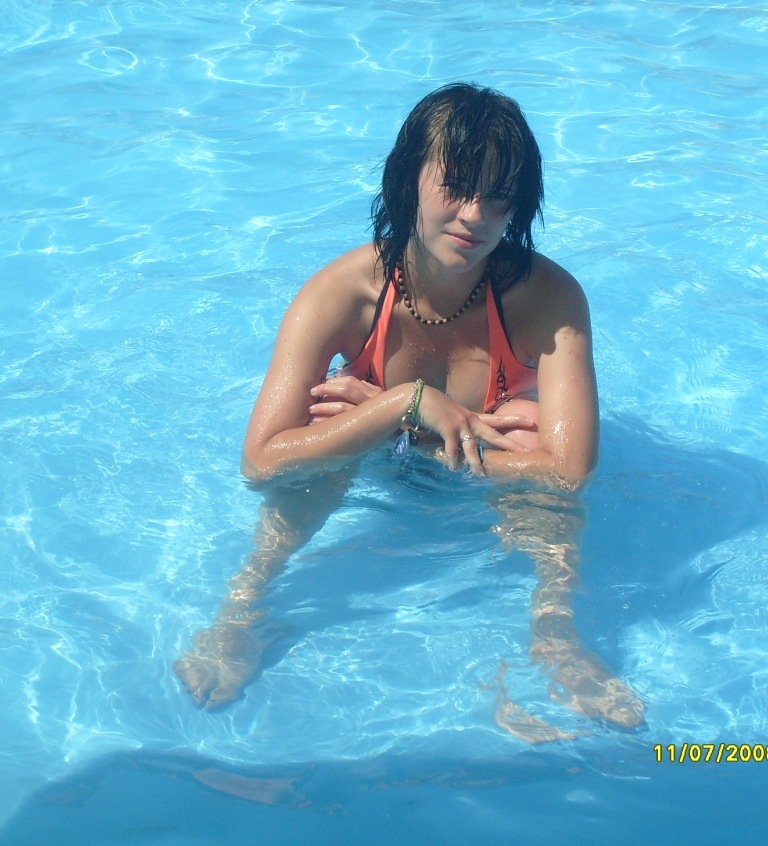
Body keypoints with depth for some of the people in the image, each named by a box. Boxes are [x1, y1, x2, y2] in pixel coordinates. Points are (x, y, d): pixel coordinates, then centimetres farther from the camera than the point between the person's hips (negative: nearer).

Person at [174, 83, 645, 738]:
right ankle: (243, 606, -18)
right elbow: (262, 460, -37)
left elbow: (570, 466, -40)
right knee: (326, 433, -30)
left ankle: (553, 633, -26)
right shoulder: (342, 292, -30)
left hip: (498, 486, 0)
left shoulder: (548, 296, -31)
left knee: (533, 435, -31)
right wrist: (409, 401, -42)